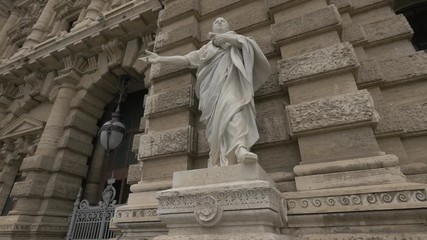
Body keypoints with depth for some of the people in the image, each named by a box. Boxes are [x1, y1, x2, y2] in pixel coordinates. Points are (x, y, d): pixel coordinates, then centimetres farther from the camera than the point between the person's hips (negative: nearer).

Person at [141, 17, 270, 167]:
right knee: (217, 121, -15)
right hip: (213, 86, 3)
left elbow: (246, 43, 8)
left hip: (231, 80, -2)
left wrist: (225, 38, -5)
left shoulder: (235, 38, 31)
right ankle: (219, 165, -22)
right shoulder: (206, 48, 37)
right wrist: (160, 59, 17)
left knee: (234, 106, -33)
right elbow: (186, 59, 26)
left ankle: (241, 148, -52)